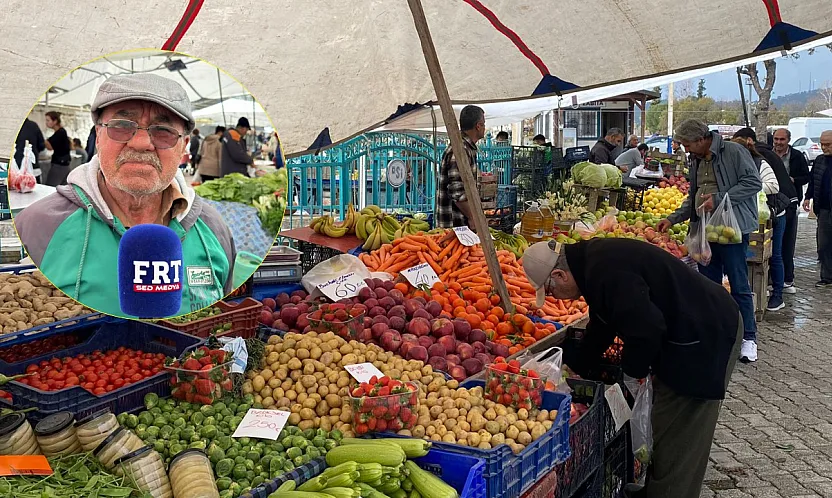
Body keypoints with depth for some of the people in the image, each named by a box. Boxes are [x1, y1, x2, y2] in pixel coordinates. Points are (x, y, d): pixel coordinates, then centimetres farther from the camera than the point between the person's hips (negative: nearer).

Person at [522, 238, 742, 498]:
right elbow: (601, 327, 18)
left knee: (676, 438, -1)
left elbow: (646, 329, -29)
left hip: (703, 337, -10)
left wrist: (633, 368, -10)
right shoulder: (595, 258, 7)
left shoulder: (606, 271, -26)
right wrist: (575, 366, 24)